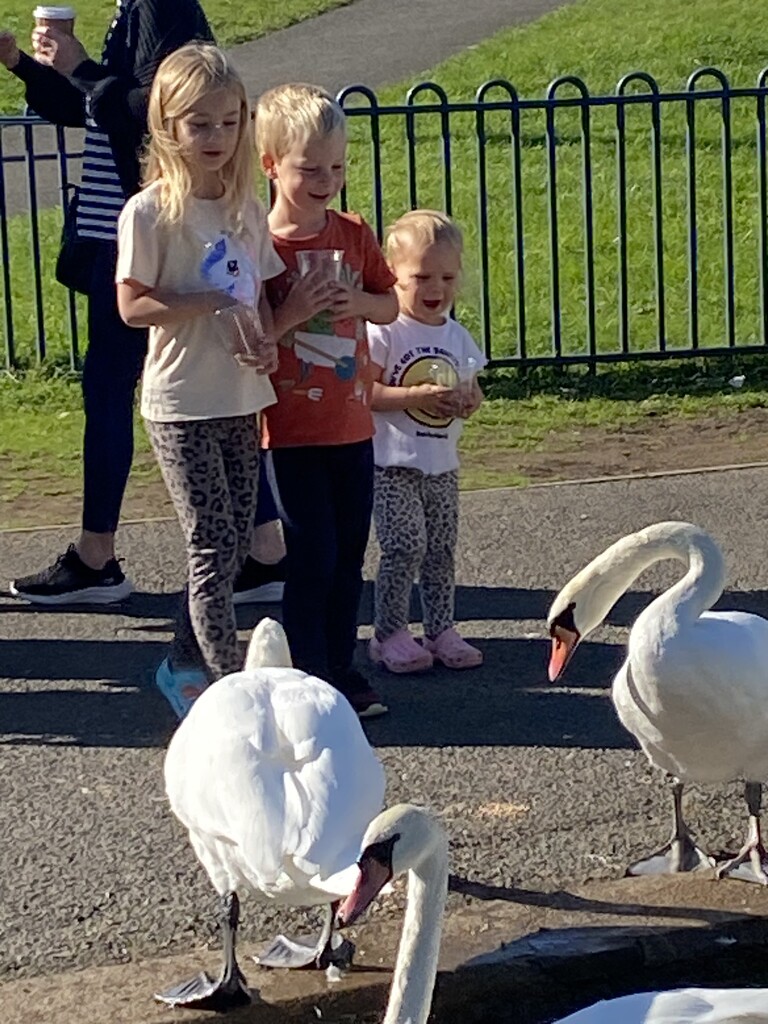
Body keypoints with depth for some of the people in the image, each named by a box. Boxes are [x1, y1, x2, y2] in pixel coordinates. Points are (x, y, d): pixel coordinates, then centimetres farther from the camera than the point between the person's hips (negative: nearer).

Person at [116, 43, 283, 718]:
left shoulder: (246, 210, 7)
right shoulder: (151, 212, -11)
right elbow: (133, 306, -15)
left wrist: (267, 341, -6)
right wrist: (216, 303, -21)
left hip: (242, 399, 6)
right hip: (182, 404, -6)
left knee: (235, 542, 11)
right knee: (213, 544, -5)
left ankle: (185, 664, 27)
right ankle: (230, 682, 2)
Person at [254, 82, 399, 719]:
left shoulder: (354, 235, 4)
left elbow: (391, 304, 13)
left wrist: (358, 302, -7)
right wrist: (291, 314, -26)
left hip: (353, 425, 5)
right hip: (292, 431, -5)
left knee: (349, 555, 12)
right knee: (312, 558, -4)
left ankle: (342, 667, 23)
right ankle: (310, 680, 6)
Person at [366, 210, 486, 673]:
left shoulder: (457, 336, 10)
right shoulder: (383, 330, -10)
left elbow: (473, 387, 17)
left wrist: (468, 402, -7)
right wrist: (417, 396, -24)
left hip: (442, 464, 6)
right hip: (393, 463, -6)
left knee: (442, 550, 9)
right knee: (405, 546, -11)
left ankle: (441, 630, 19)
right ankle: (390, 633, 1)